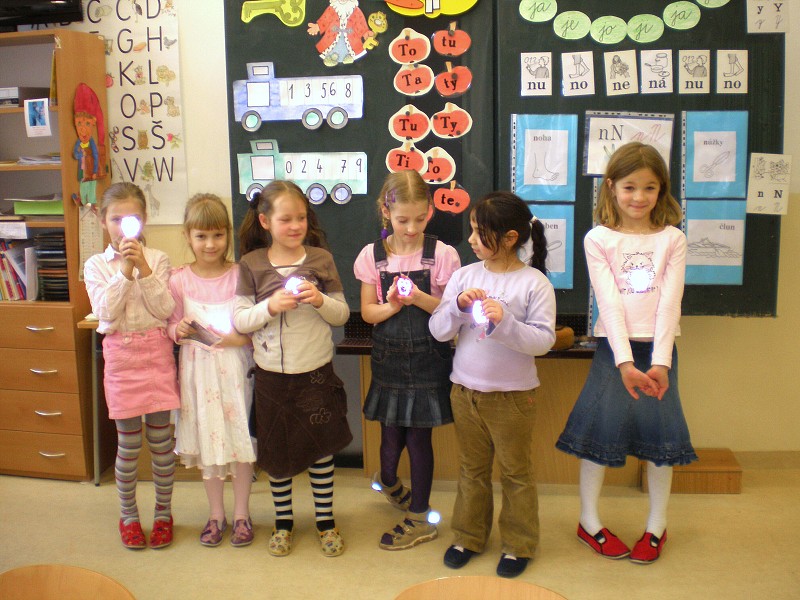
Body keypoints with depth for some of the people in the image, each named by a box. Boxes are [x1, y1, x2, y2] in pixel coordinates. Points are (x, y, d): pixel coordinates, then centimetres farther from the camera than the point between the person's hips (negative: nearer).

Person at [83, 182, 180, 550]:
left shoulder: (157, 259, 1)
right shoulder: (96, 265, 3)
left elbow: (165, 309, -9)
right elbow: (106, 312, -11)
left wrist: (144, 268, -16)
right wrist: (124, 270, -17)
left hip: (157, 353, 0)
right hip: (121, 356, 0)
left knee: (161, 439, 6)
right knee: (129, 443, 7)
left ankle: (163, 512, 24)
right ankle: (128, 515, 26)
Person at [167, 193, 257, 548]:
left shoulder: (240, 275, -5)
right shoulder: (178, 280, -1)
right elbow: (171, 326, 6)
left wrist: (242, 337, -19)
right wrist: (180, 330, -15)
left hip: (236, 368, -1)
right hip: (198, 369, 2)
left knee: (241, 439, 5)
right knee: (206, 440, 11)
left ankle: (241, 514, 23)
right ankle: (216, 513, 29)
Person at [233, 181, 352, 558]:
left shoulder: (321, 259, -2)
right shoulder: (251, 264, -2)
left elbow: (342, 315, 2)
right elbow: (239, 320, -5)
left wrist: (320, 301, -18)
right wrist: (270, 306, -21)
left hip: (316, 372, 0)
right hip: (271, 374, 0)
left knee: (321, 448, 10)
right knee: (276, 451, 13)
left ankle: (325, 520, 28)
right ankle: (283, 520, 32)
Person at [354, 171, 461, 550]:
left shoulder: (442, 255, -7)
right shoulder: (372, 256, -1)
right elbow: (367, 312, 1)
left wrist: (421, 299, -23)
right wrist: (391, 306, -19)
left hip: (427, 359, -2)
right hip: (388, 358, 2)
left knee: (418, 435, 6)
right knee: (391, 433, 11)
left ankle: (419, 518, 24)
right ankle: (388, 482, 47)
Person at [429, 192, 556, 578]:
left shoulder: (534, 283, -12)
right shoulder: (464, 275, -1)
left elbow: (543, 340, -17)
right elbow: (439, 331, -3)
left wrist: (505, 321, -30)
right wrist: (458, 305, -20)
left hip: (513, 395, -4)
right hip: (465, 391, 4)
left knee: (515, 471, 12)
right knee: (472, 469, 19)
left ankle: (518, 544, 29)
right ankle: (469, 536, 35)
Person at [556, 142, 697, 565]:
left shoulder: (672, 239, 4)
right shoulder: (598, 239, -1)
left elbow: (669, 303, -5)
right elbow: (609, 302, -9)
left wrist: (659, 363, -16)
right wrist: (625, 361, -19)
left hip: (658, 348, 2)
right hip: (614, 348, -1)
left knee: (661, 432, 6)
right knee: (601, 427, 0)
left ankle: (657, 525, 25)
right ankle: (589, 520, 20)